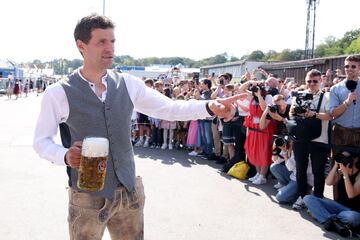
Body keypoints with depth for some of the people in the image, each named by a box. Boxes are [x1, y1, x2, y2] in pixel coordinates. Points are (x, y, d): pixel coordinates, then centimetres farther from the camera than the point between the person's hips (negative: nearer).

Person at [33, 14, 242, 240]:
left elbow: (169, 108, -1)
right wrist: (65, 156, -22)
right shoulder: (58, 93, -10)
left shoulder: (128, 84, -1)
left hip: (130, 191, 4)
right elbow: (42, 141, -1)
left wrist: (210, 106, -17)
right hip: (87, 197, -3)